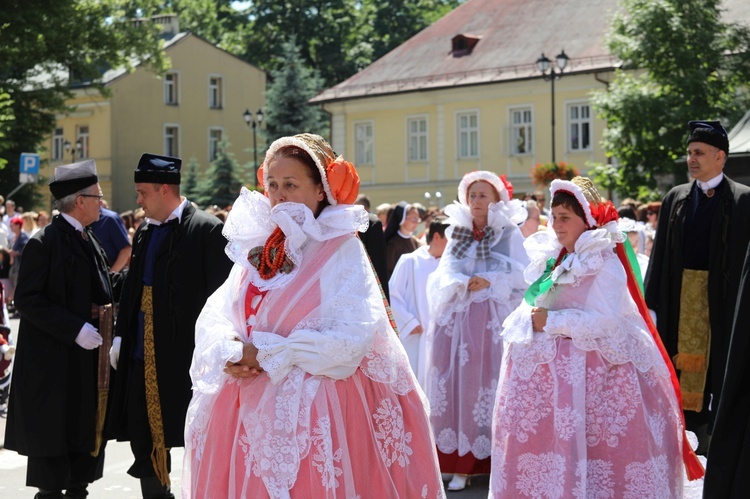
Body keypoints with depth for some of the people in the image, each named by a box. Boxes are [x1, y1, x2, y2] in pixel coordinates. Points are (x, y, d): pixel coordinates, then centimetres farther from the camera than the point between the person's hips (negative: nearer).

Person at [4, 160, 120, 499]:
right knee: (53, 440, -1)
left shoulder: (89, 242, 14)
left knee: (88, 437, 12)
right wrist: (75, 329, -21)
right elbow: (27, 299, -17)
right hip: (54, 364, -8)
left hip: (89, 362, 8)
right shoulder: (44, 243, -12)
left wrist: (109, 337, 5)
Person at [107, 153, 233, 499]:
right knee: (143, 440, 13)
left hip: (185, 357, -8)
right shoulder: (144, 232, 14)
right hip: (142, 356, 8)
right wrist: (120, 337, 11)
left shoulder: (207, 231, -9)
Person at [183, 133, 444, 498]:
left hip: (311, 411, -5)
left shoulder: (341, 250, -8)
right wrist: (229, 352, -13)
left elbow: (352, 336, -18)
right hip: (247, 410, 5)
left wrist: (268, 354, -15)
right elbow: (214, 316, 9)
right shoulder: (256, 245, 10)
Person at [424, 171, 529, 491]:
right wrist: (464, 284, -13)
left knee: (493, 388, -7)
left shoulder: (509, 233, 6)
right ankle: (462, 462, 1)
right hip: (457, 320, 3)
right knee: (458, 387, -2)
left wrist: (490, 282, -15)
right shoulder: (457, 233, 16)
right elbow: (444, 275, 6)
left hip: (494, 321, -3)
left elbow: (520, 276, -3)